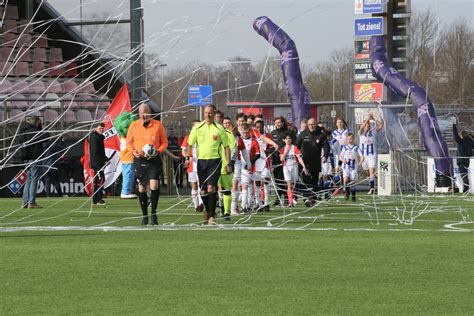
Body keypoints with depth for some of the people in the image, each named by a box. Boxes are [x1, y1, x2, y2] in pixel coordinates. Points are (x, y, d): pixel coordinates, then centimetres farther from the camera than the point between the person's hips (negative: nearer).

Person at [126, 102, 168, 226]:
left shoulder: (158, 125, 0)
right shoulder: (134, 125, 5)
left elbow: (164, 142, 5)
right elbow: (129, 142, 13)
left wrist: (157, 151, -12)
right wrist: (133, 151, -7)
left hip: (154, 160, -2)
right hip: (139, 160, 2)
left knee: (154, 185, -17)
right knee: (141, 188, 4)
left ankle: (153, 213, -5)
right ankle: (144, 215, 16)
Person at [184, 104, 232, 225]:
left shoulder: (219, 128, -1)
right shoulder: (197, 128, 5)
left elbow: (226, 147, 4)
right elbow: (190, 144, 13)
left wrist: (228, 164, 0)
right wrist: (187, 158, 0)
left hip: (215, 161, -3)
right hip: (201, 160, 3)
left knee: (211, 187, -18)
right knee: (203, 191, 7)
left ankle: (212, 216, -17)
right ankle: (208, 211, 31)